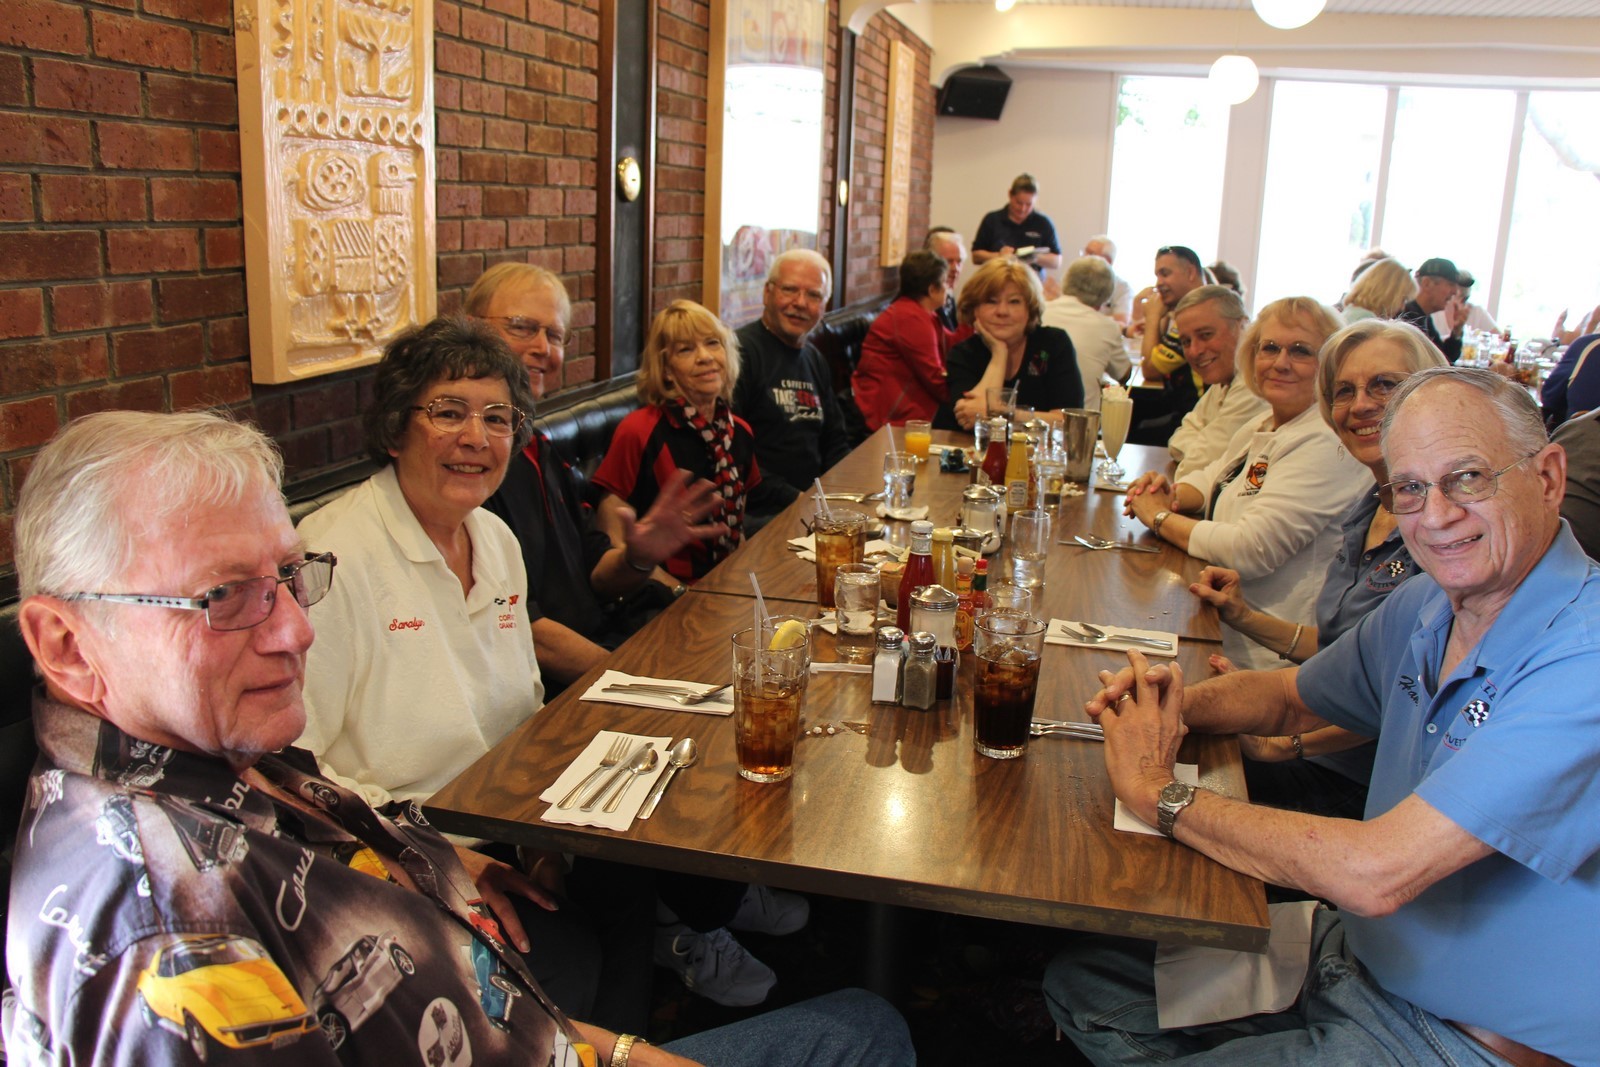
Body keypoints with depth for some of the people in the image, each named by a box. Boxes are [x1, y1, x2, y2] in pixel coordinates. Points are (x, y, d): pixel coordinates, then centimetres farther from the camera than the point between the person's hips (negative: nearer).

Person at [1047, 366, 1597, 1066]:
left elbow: (1372, 874, -33)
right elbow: (1290, 699, 16)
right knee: (1081, 981, 5)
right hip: (1355, 953, 7)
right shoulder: (1425, 608, -1)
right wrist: (1171, 703, -7)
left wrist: (1157, 792, -20)